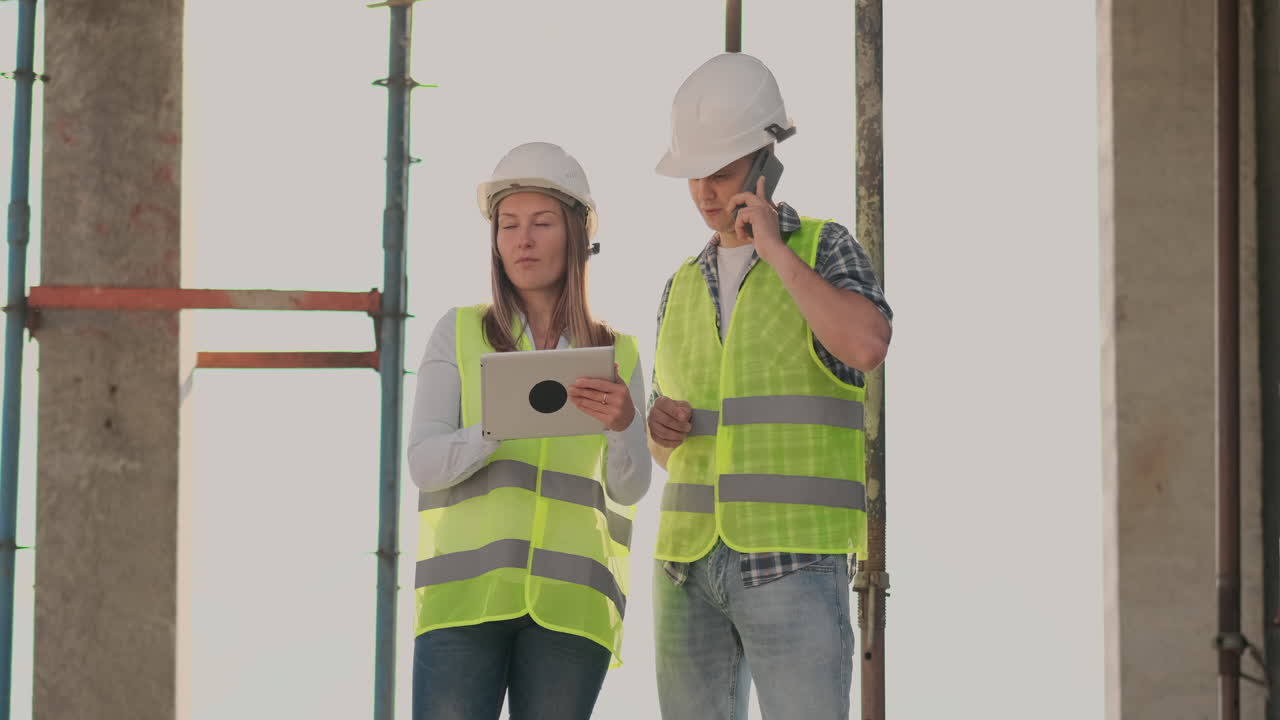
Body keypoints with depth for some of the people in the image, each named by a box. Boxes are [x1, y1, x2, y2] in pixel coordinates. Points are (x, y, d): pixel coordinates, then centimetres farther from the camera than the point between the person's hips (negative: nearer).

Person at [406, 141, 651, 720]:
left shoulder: (617, 356, 14)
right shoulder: (460, 334, 10)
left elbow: (630, 487, 3)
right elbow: (423, 463, 0)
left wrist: (623, 424, -19)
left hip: (569, 602, 1)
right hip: (467, 588, -1)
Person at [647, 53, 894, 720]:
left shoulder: (826, 250, 2)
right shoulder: (685, 288, 18)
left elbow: (867, 345, -22)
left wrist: (774, 248, -14)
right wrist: (661, 428, -2)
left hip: (795, 557, -6)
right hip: (691, 560, 6)